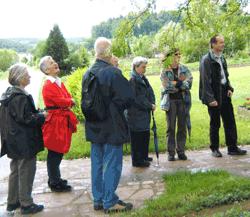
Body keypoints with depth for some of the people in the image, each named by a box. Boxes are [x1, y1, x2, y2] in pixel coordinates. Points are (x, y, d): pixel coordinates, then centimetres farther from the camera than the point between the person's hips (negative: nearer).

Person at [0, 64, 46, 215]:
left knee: (16, 171, 18)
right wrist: (42, 116, -9)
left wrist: (37, 114, 9)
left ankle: (13, 202, 29)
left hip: (15, 141, 10)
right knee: (26, 171, 2)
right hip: (25, 142, -10)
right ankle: (26, 204, 13)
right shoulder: (20, 97, -21)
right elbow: (26, 119, -22)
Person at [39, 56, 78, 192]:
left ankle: (55, 179, 28)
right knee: (54, 153, 0)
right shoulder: (48, 86, -14)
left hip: (63, 121, 8)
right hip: (54, 121, -8)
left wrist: (68, 103, -10)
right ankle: (55, 183, 11)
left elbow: (69, 99, 11)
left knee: (58, 152, 16)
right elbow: (61, 101, -21)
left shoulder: (59, 83, 14)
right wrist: (70, 101, -2)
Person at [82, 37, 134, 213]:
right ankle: (110, 202, 14)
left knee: (97, 163, 15)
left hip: (94, 126, 7)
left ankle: (98, 200, 26)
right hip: (112, 126, -7)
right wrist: (118, 108, -1)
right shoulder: (113, 72, -19)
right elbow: (128, 97, -16)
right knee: (112, 164, 4)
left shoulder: (87, 74, 3)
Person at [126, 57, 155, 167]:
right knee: (137, 137, 0)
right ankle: (137, 160, 10)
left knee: (145, 135, 16)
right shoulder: (132, 80, -15)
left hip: (145, 113, 9)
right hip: (136, 114, -9)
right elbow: (136, 99, -19)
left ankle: (144, 156, 30)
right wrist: (150, 106, -14)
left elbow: (150, 92, 11)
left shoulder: (143, 79, 11)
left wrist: (152, 103, -7)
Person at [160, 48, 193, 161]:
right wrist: (181, 83, -10)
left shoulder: (184, 69, 8)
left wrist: (175, 83, -15)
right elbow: (166, 86, -12)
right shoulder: (165, 72, 1)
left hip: (183, 101, 2)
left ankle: (181, 151, 17)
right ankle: (171, 153, 10)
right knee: (171, 128, 3)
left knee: (182, 127, 7)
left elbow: (189, 83, -6)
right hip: (170, 101, -2)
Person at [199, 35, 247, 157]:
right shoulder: (206, 60, -12)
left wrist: (229, 88, 4)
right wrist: (210, 98, -18)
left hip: (224, 94, 7)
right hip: (214, 96, -7)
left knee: (230, 122, 6)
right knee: (215, 123, 4)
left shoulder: (222, 59, 12)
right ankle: (215, 149, 17)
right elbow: (206, 81, -15)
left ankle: (232, 148, 15)